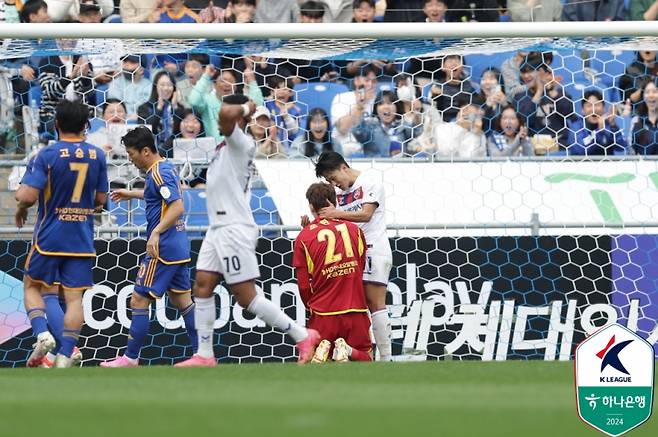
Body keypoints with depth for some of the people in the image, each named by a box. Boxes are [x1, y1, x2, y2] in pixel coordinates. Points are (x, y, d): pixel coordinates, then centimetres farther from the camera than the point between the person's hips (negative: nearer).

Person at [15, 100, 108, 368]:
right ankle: (64, 357, -2)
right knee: (74, 297, 4)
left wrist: (21, 207, 4)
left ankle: (42, 334, -8)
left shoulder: (48, 155, -12)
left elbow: (28, 196, -18)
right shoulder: (97, 155, 1)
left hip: (49, 237, -3)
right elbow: (100, 199, 9)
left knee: (32, 286, 14)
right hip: (82, 240, 3)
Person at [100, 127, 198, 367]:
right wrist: (132, 193, 40)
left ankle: (131, 357, 1)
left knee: (139, 300, -3)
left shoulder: (159, 173, -17)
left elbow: (178, 207, -27)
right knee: (182, 301, 13)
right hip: (179, 247, 10)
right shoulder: (167, 167, 12)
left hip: (163, 248, -10)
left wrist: (156, 232, -32)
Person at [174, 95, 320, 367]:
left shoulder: (241, 143, -13)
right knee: (202, 286, 4)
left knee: (246, 297, -8)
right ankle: (204, 356, 5)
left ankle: (302, 336, -1)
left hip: (234, 229, -10)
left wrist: (245, 108, -14)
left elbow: (226, 114, -29)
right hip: (217, 229, 10)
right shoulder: (227, 146, 16)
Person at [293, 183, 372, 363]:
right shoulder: (354, 230, 4)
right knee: (365, 360, 16)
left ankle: (322, 349, -19)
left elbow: (303, 285, -2)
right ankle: (348, 351, -18)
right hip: (355, 310, 1)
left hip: (323, 313, -1)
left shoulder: (304, 238, -3)